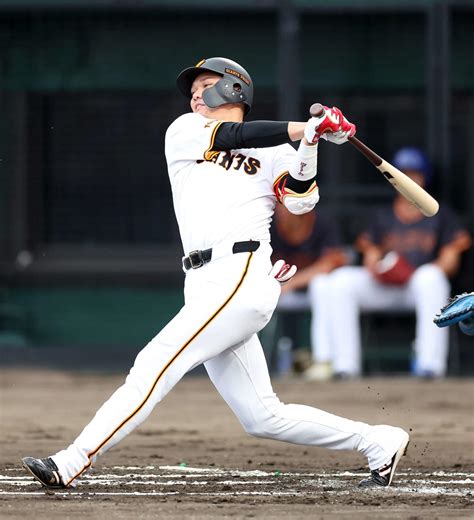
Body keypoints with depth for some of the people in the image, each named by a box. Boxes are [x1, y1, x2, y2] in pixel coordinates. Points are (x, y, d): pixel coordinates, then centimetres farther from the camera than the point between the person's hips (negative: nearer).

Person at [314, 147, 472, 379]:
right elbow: (370, 257, 16)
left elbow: (450, 261, 5)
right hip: (382, 286, 3)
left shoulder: (440, 215, 14)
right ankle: (345, 365, -29)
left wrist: (415, 274, -14)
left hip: (419, 285, -3)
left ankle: (430, 363, -44)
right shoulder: (382, 217, 23)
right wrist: (373, 267, -10)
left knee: (429, 277, -39)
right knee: (340, 279, -22)